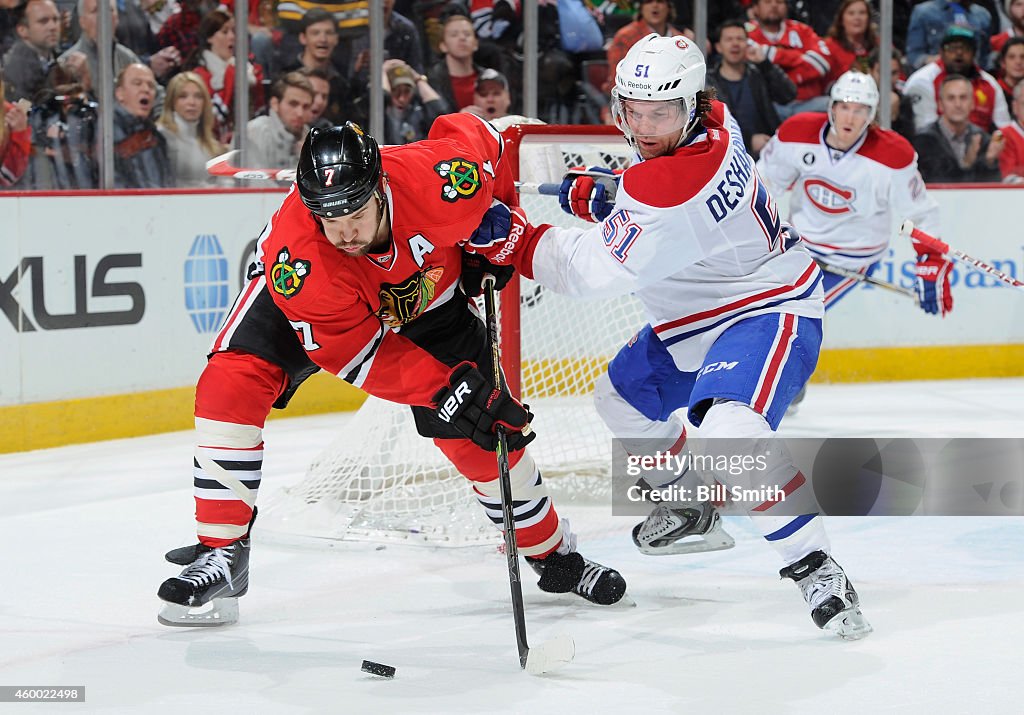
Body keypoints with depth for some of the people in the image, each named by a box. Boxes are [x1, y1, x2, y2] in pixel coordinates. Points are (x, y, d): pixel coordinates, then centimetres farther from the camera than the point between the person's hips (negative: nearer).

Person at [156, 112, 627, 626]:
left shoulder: (440, 182, -39)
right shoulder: (296, 264, -41)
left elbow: (471, 131, -14)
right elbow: (357, 355, -31)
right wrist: (446, 390, -38)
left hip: (427, 298, 2)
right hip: (318, 300, -2)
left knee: (481, 434, -2)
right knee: (231, 384, -23)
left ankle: (554, 554, 22)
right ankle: (222, 553, -13)